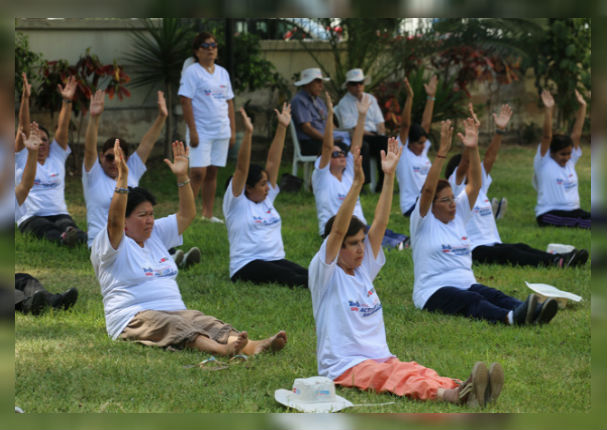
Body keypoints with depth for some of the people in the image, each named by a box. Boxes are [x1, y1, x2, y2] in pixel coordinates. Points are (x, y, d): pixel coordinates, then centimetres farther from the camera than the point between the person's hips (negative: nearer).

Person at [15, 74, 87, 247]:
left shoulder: (57, 157, 20)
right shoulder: (23, 160, 12)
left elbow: (63, 128, 9)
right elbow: (24, 129, 0)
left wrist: (67, 101, -4)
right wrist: (25, 99, -12)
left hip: (60, 214, 2)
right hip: (31, 217, -2)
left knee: (68, 225, -34)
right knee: (47, 230, -37)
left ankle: (81, 238, -67)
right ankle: (62, 239, -70)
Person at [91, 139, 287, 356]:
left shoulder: (157, 235, 22)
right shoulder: (112, 244, 0)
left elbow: (187, 214, 18)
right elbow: (115, 221, -20)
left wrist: (182, 176, 6)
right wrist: (122, 177, -28)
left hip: (175, 311, 6)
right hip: (134, 319, -6)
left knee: (206, 322, -24)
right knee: (173, 326, -37)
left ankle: (252, 347, -52)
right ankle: (222, 349, -64)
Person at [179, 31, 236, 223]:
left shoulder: (222, 73, 14)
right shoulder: (192, 72, -4)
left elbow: (229, 102, 18)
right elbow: (186, 101, -10)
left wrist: (233, 129, 12)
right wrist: (192, 131, -15)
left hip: (221, 131, 6)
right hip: (201, 131, -6)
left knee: (212, 172, 8)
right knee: (198, 172, -13)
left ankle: (208, 213, 13)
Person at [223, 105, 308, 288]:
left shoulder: (267, 198, 18)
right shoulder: (237, 202, 1)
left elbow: (273, 161, 14)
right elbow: (241, 168, -11)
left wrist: (282, 128, 11)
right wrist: (248, 133, -21)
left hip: (276, 259, 7)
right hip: (247, 265, -7)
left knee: (305, 275, -26)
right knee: (287, 277, -35)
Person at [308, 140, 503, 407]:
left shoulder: (363, 270, 16)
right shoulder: (324, 273, -2)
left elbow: (379, 224, 10)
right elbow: (337, 230, -17)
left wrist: (389, 176, 2)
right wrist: (357, 183, -26)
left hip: (379, 359, 7)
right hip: (344, 366, -7)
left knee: (418, 372, -26)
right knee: (396, 375, -35)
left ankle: (460, 391, -55)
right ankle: (445, 395, -63)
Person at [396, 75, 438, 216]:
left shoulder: (423, 150, 13)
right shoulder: (402, 153, -4)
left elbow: (426, 123, 12)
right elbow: (405, 125, -13)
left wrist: (431, 96, 9)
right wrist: (409, 97, -20)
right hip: (411, 205, -7)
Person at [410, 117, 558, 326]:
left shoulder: (459, 215, 18)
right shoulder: (423, 222, 0)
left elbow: (475, 185, 7)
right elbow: (428, 189, -16)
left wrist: (473, 150, -7)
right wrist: (442, 151, -24)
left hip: (467, 284, 6)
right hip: (433, 291, -6)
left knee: (494, 296, -27)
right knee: (472, 301, -36)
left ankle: (533, 314, -56)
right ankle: (511, 317, -66)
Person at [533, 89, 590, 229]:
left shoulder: (570, 161, 14)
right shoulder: (543, 163, -1)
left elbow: (577, 133, 12)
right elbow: (547, 137, -11)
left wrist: (582, 107, 9)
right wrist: (548, 110, -21)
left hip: (573, 210, 7)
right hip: (550, 213, -7)